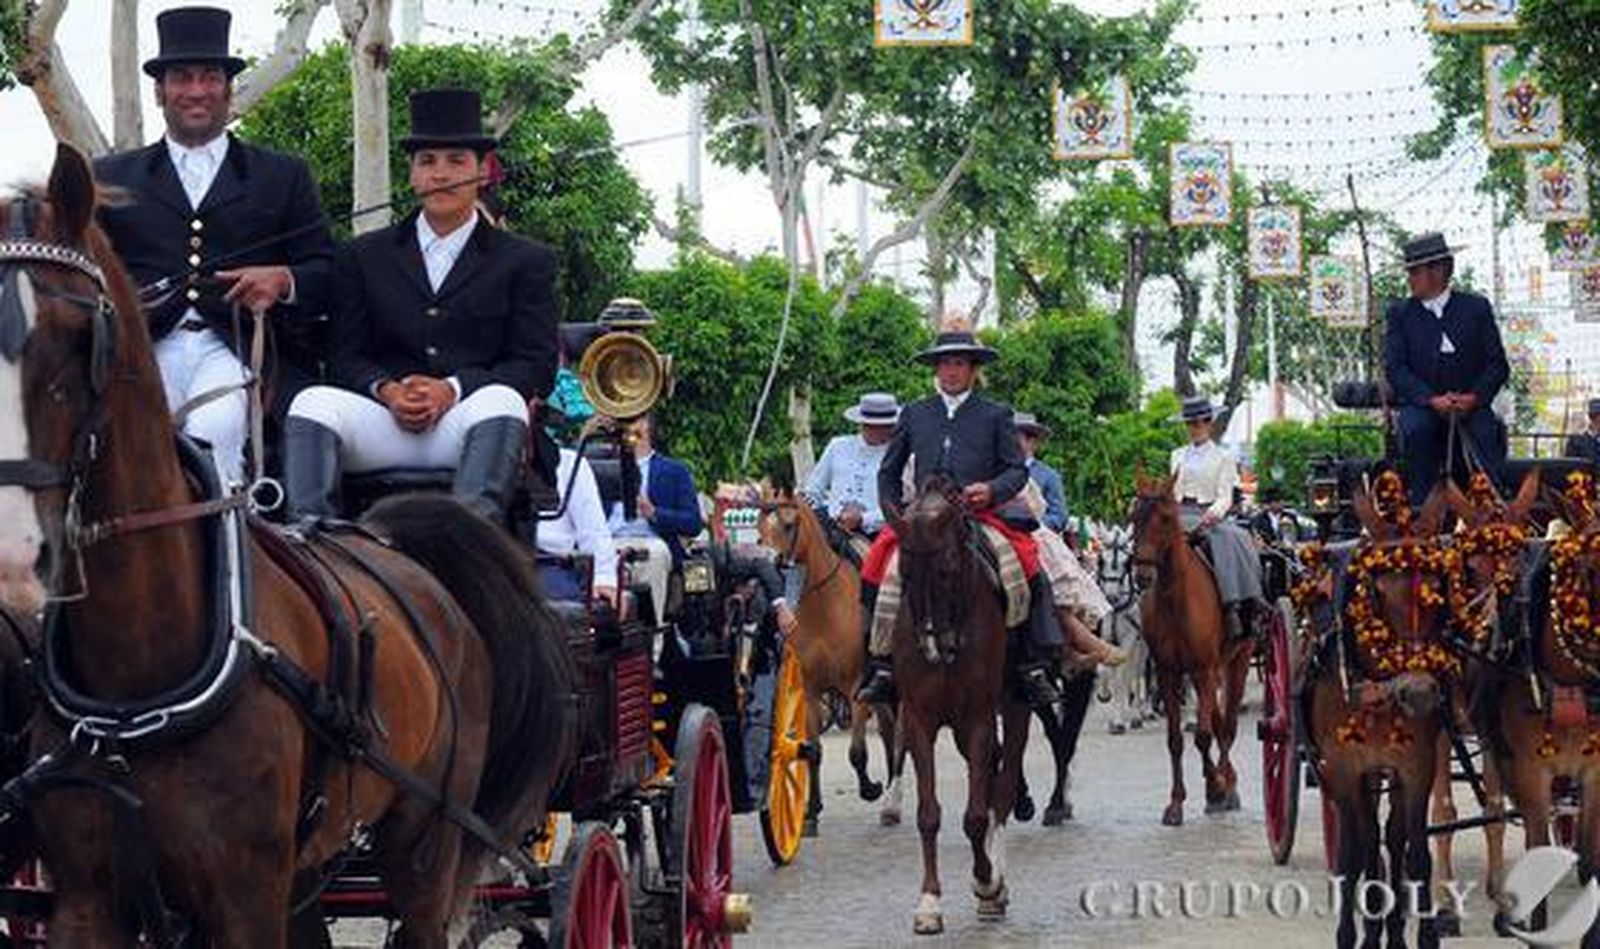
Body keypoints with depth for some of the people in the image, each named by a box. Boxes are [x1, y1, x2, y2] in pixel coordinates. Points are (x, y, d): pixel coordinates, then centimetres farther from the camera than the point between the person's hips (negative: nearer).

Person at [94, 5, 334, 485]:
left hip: (239, 348, -1)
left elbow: (326, 271, 15)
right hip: (145, 348, 1)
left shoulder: (284, 176, 23)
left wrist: (285, 281, -7)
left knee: (214, 427, -33)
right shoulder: (112, 178, 25)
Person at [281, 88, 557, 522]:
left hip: (468, 420, -2)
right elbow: (346, 356, 14)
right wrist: (386, 390, -10)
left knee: (502, 400, -36)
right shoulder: (365, 256, 23)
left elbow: (537, 364, 4)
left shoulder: (526, 262, 16)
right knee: (313, 402, -27)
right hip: (386, 421, 2)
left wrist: (453, 388, -12)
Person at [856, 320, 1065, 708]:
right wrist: (894, 514, 8)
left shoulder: (995, 415, 12)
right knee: (878, 559, -19)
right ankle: (881, 665, -13)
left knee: (1028, 560, -25)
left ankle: (1036, 667, -19)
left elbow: (1017, 469, 8)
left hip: (981, 517, -2)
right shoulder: (914, 414, 18)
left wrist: (993, 490, -13)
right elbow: (888, 472, 22)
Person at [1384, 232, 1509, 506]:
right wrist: (1433, 399, -18)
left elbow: (1498, 364, 3)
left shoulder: (1476, 308, 6)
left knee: (1486, 431, -31)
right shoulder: (1399, 313, 6)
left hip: (1469, 404, 0)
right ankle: (1422, 506, -25)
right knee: (1414, 428, -32)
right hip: (1421, 404, 0)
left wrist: (1473, 398, -15)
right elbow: (1394, 368, -4)